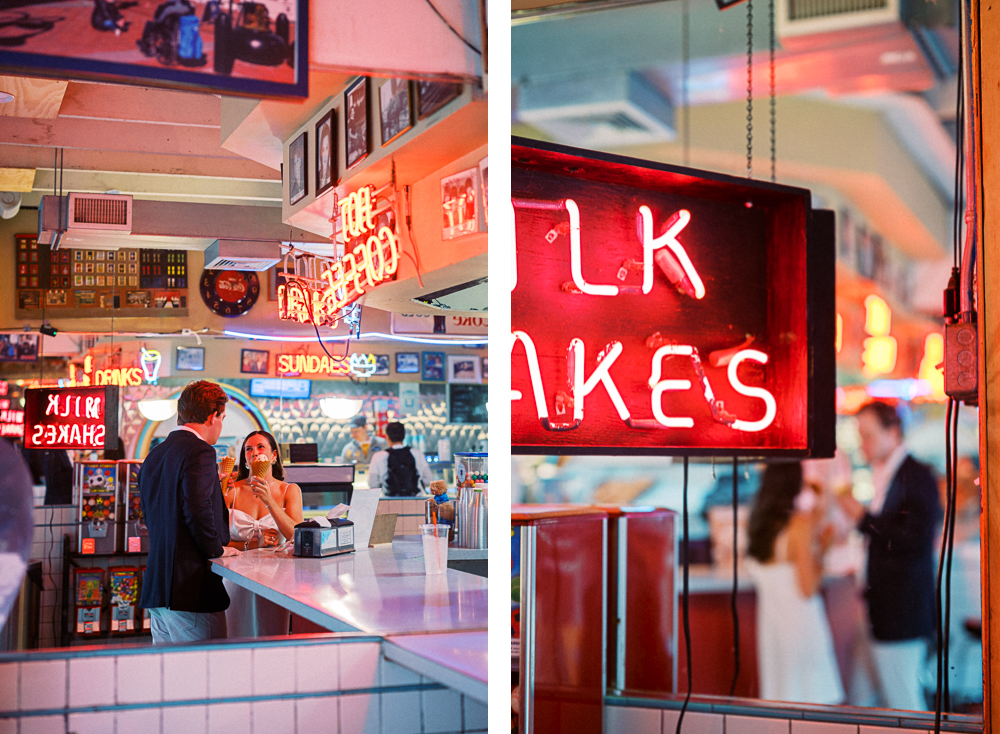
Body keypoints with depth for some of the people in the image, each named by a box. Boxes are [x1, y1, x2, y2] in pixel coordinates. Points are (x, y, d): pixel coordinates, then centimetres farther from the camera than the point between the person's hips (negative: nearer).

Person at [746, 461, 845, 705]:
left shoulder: (760, 524, 5)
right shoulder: (800, 524, -15)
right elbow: (808, 588, -17)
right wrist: (820, 548, -3)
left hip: (770, 619, 7)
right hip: (801, 621, -7)